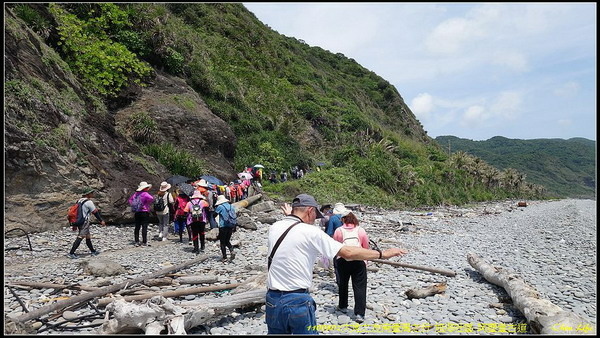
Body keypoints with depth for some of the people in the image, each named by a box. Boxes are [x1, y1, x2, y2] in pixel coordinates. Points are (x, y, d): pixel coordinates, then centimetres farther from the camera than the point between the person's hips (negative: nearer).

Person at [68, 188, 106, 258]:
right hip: (85, 222, -9)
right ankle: (71, 253, -11)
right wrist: (101, 221, -2)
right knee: (80, 237, -9)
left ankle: (93, 251, 25)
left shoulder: (79, 200, 12)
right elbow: (95, 212, -10)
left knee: (88, 236, 16)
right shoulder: (89, 202, -13)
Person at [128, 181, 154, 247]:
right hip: (144, 212, -7)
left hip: (137, 212, 7)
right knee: (144, 227, -2)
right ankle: (144, 242, -1)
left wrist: (133, 206, 12)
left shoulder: (136, 193, 10)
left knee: (137, 227, 10)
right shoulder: (145, 194, -12)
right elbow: (151, 199, -30)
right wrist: (148, 205, -14)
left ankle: (137, 242, 14)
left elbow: (129, 200, 20)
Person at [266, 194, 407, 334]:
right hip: (299, 301, -5)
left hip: (272, 300, 5)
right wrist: (383, 253, -4)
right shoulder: (310, 232, -13)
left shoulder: (274, 228, 2)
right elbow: (348, 253, -13)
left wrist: (289, 217, 40)